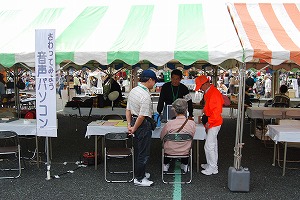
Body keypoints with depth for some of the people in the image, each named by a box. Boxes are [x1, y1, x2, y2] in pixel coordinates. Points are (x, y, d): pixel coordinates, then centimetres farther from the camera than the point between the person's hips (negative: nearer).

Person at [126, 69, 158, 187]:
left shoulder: (133, 91, 6)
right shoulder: (145, 96, -23)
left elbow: (128, 110, 10)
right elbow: (142, 116, -23)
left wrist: (129, 124, 8)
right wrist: (134, 129, -11)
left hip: (134, 121, 10)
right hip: (143, 125, -9)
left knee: (138, 150, 22)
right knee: (143, 153, 4)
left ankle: (140, 172, 38)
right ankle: (139, 179, 15)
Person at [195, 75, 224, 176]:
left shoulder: (214, 93, -22)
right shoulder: (208, 92, 10)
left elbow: (217, 111, -25)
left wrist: (209, 122, -20)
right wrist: (205, 116, 13)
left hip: (213, 124, -10)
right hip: (212, 123, 10)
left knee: (209, 146, -5)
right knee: (213, 145, 18)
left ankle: (212, 168, 6)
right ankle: (212, 164, 30)